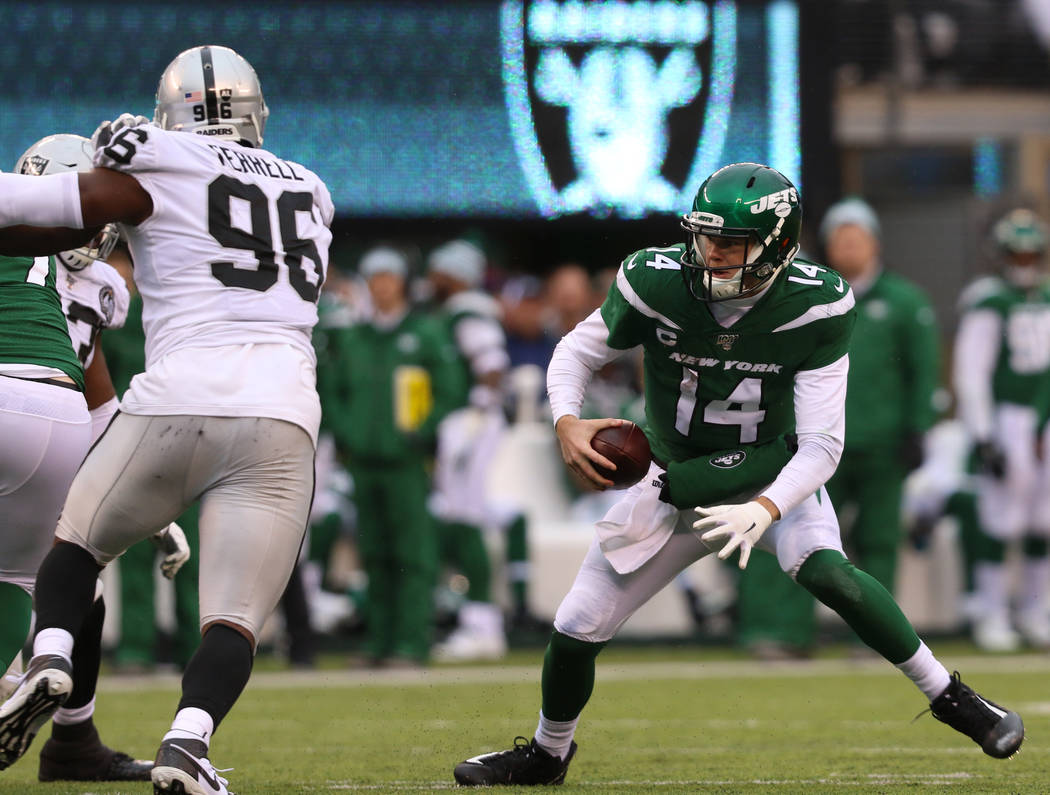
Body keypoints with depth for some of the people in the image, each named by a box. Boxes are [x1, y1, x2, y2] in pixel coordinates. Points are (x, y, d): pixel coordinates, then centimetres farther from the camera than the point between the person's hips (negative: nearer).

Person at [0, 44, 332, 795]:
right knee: (235, 619, 0)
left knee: (78, 543, 22)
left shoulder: (154, 175, 7)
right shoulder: (308, 194, 22)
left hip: (177, 397, -2)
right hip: (281, 414, 2)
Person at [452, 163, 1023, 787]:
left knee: (823, 569, -34)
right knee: (577, 628, 2)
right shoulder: (657, 284, -20)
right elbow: (577, 352, -3)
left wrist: (763, 511, -42)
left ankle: (948, 695, -19)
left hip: (773, 477, -3)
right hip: (678, 481, 3)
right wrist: (567, 421, -23)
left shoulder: (815, 308, -24)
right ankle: (547, 754, 33)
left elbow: (821, 444, -25)